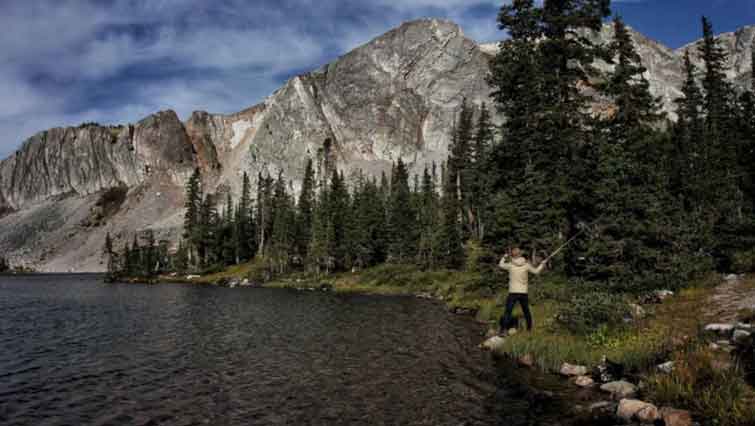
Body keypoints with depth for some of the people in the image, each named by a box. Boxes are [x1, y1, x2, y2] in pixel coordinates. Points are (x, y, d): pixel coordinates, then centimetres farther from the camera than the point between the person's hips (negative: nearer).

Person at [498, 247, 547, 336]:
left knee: (507, 311, -4)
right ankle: (529, 328, 31)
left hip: (513, 292, -2)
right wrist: (542, 264, 26)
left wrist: (504, 257, 28)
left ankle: (503, 330, -12)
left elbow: (501, 265, 12)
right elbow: (536, 271, 10)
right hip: (524, 292, 2)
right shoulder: (526, 265, -3)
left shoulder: (510, 265, -6)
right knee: (526, 311, 19)